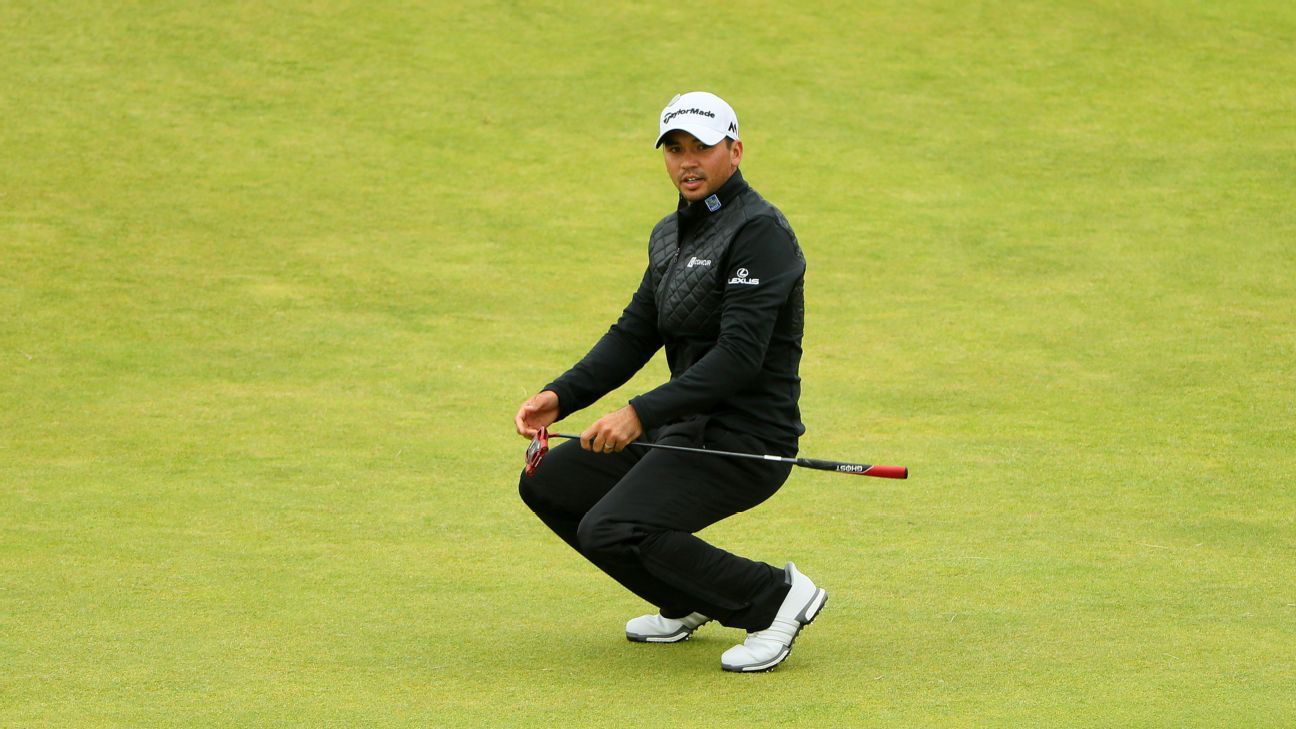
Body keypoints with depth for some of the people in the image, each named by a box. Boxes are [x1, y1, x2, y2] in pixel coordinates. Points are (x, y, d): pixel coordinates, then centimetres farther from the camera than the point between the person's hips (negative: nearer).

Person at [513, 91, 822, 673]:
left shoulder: (758, 231, -16)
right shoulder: (670, 235, 14)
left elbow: (740, 357, -24)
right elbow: (634, 334, 14)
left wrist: (641, 414, -30)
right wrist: (560, 397, -2)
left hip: (746, 441, -10)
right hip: (686, 428, 10)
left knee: (610, 531, -24)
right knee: (547, 484, 12)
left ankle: (777, 598, -10)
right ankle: (687, 604, 20)